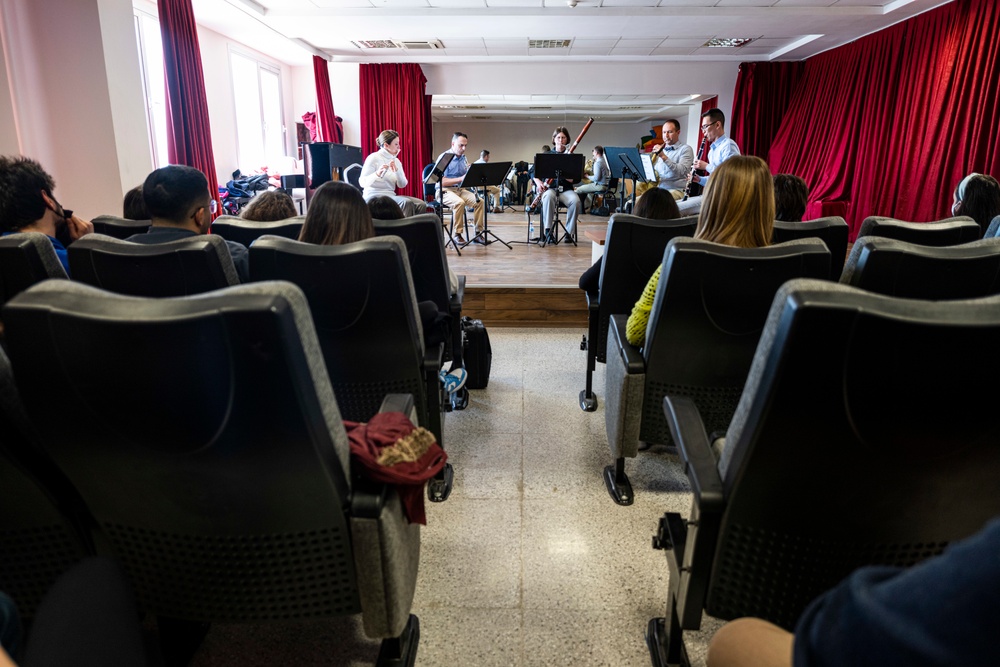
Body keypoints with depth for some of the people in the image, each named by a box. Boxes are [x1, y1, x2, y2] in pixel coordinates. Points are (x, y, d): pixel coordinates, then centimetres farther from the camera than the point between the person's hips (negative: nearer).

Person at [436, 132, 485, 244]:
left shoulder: (464, 158, 12)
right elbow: (442, 181, -17)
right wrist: (460, 179, -23)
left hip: (461, 190, 6)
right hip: (445, 191, -6)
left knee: (480, 201, -18)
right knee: (459, 202, -36)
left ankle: (478, 232, -10)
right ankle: (457, 234, -22)